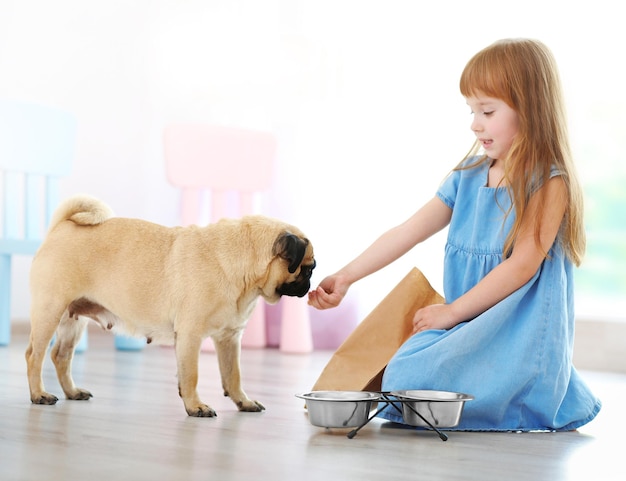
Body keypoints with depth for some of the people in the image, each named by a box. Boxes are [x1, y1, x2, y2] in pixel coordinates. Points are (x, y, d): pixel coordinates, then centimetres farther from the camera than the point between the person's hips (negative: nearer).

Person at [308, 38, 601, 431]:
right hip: (467, 326, 7)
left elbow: (522, 265, -15)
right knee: (401, 374, -12)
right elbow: (408, 232, 7)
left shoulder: (549, 184, -10)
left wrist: (452, 311, -11)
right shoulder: (468, 177, 10)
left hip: (521, 332, -7)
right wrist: (345, 277, -1)